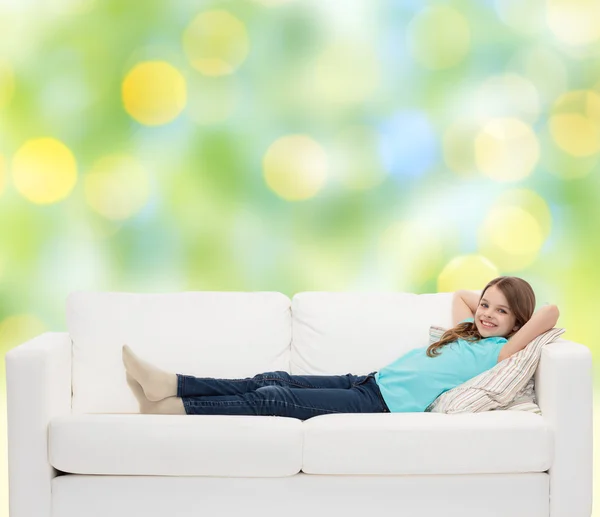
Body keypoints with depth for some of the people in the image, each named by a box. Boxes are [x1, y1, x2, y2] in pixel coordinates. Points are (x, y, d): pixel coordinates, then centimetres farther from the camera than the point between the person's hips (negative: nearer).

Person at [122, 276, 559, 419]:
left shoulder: (497, 353, -4)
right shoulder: (469, 333, 21)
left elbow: (550, 313, -15)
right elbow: (460, 295, 39)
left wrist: (516, 310, 3)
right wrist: (490, 299, 28)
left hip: (385, 407, -8)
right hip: (369, 384, 8)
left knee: (273, 398, -15)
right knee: (273, 381, -5)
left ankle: (171, 409, -13)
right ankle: (167, 385, -10)